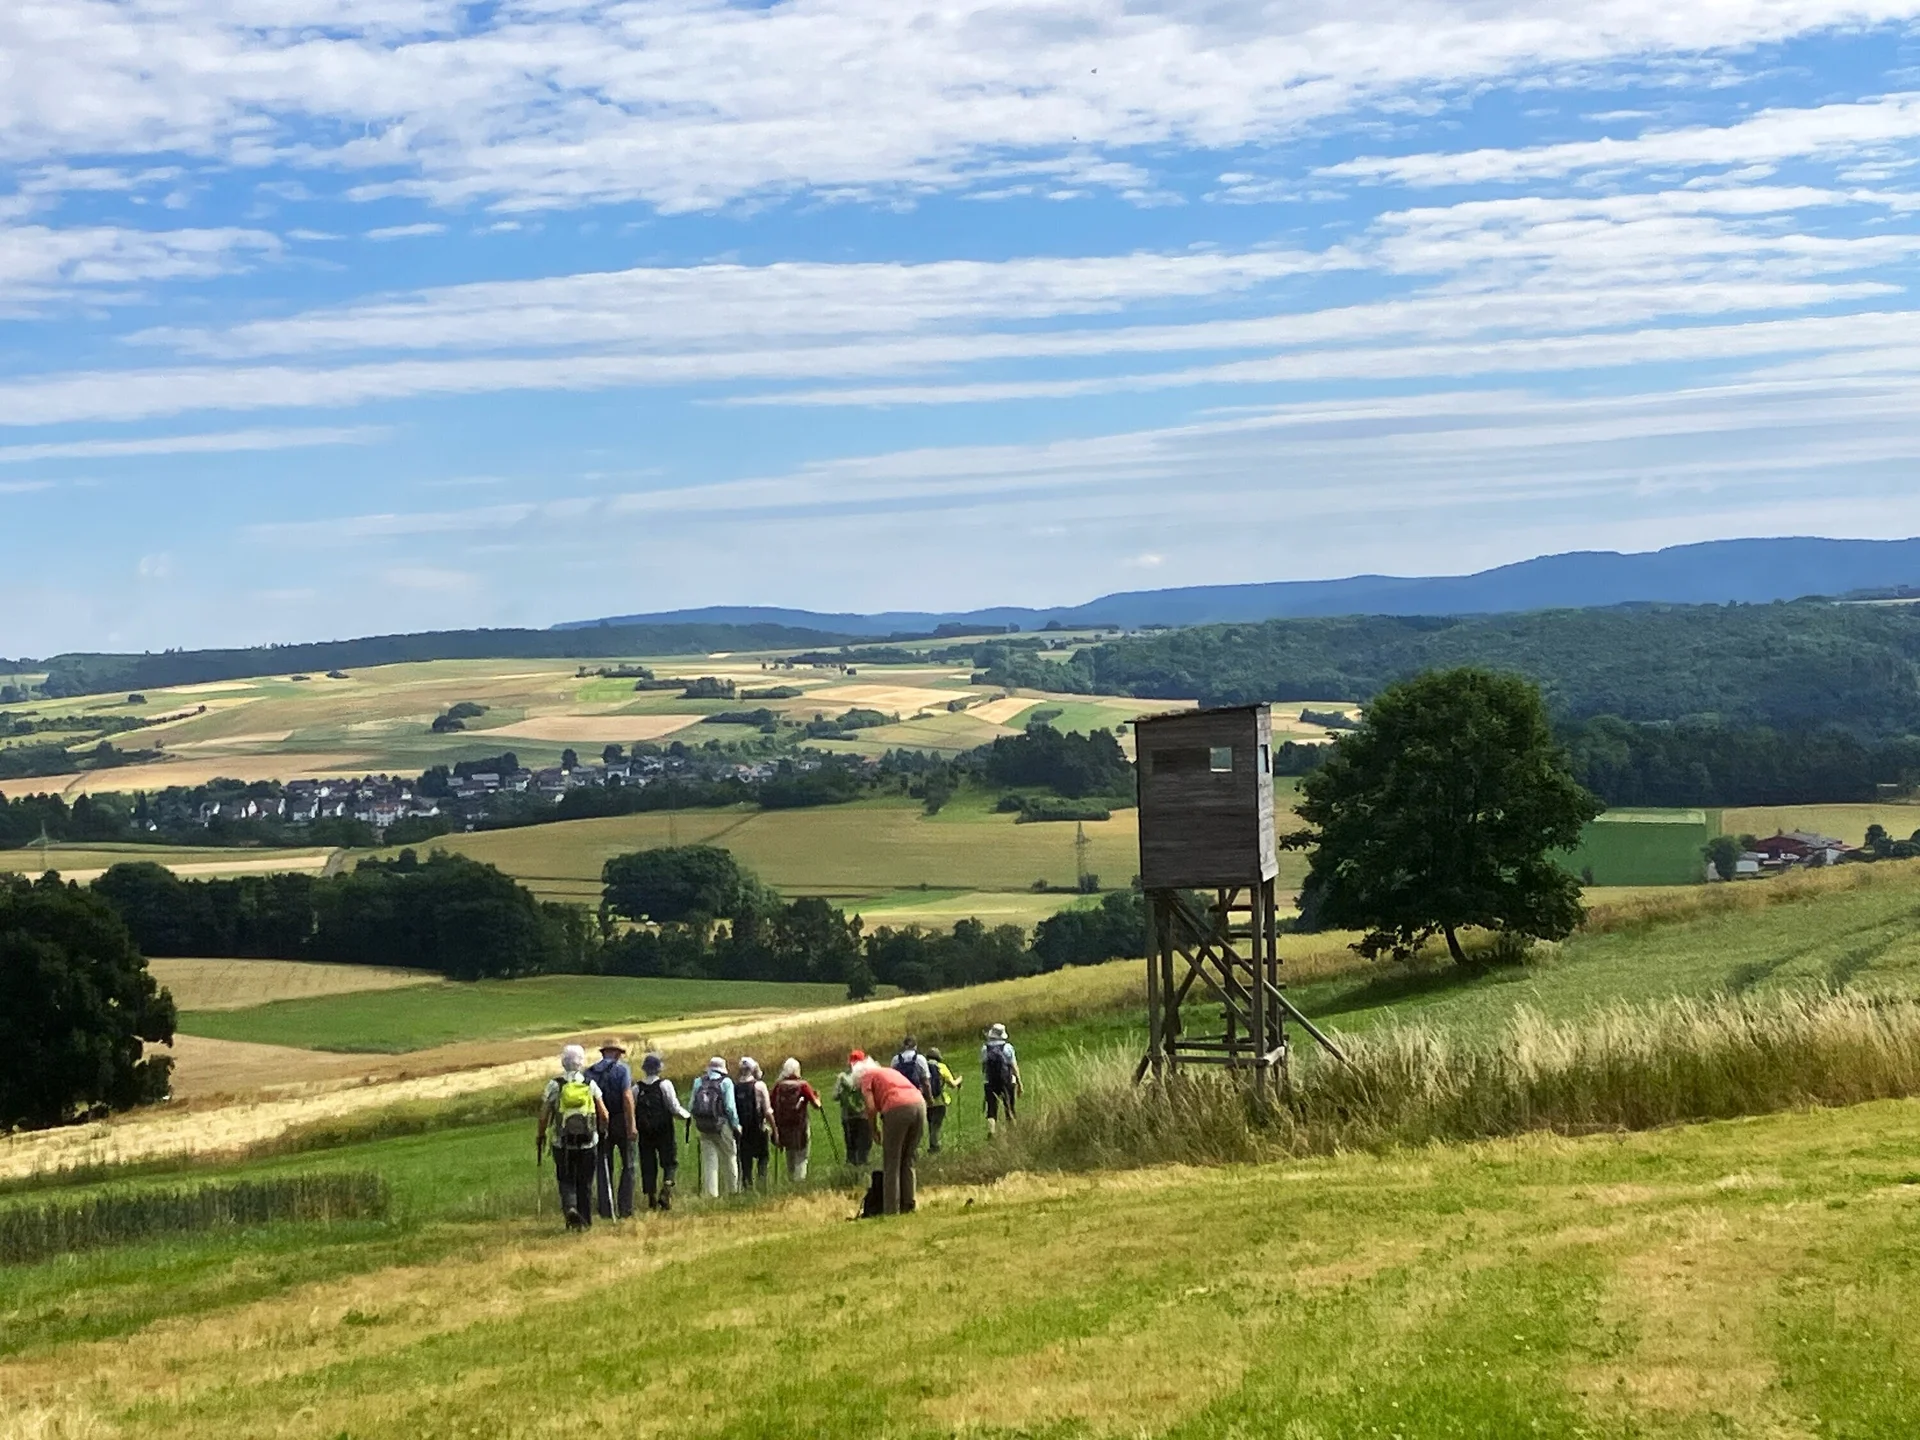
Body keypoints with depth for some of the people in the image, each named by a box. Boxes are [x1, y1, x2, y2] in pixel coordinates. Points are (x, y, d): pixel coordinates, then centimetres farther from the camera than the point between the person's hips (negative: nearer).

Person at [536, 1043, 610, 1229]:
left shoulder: (554, 1085, -5)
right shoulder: (590, 1084, -1)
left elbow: (544, 1115, -4)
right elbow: (604, 1115, 0)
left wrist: (541, 1135, 11)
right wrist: (601, 1131, 19)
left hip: (562, 1144, -1)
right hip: (588, 1143, 1)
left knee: (566, 1180, 10)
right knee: (585, 1183, 12)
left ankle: (570, 1207, -15)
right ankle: (585, 1220, 16)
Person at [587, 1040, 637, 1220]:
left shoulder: (589, 1072, 5)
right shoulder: (621, 1069, -7)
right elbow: (627, 1097, -16)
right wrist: (631, 1125, -16)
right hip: (620, 1121, -3)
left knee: (603, 1168, 9)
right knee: (628, 1166, 6)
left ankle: (605, 1211, 7)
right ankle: (625, 1210, 1)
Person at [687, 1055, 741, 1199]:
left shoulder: (698, 1082, 5)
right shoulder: (726, 1082, -6)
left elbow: (691, 1106, 5)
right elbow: (730, 1107, -10)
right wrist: (736, 1126, -1)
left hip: (703, 1126, 3)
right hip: (721, 1125, -3)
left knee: (708, 1159, 6)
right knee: (729, 1157, 11)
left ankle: (711, 1193, 4)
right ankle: (733, 1190, 17)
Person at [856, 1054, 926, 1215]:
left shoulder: (866, 1077, 16)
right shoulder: (890, 1071, 34)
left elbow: (871, 1107, 1)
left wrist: (874, 1130, 16)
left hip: (897, 1108, -6)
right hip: (919, 1103, 6)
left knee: (891, 1162, 3)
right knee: (908, 1160, 16)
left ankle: (892, 1210, 1)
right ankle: (908, 1205, 14)